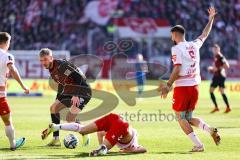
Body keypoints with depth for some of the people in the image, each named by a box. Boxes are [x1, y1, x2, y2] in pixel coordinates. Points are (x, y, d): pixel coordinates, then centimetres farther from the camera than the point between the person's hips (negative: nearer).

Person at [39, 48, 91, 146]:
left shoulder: (61, 65, -24)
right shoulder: (52, 69, 6)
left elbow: (78, 77, -29)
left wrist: (76, 95, -32)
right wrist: (58, 99, 18)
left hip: (83, 92, -10)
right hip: (69, 92, 10)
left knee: (70, 118, -16)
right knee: (53, 108, 9)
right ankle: (56, 139, 11)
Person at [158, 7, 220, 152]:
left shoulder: (177, 49, -10)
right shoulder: (194, 45, 8)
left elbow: (177, 69, -18)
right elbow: (205, 35, 27)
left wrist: (168, 85, -15)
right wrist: (211, 19, 40)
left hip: (182, 87, -7)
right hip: (195, 86, 7)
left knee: (181, 118, 5)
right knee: (188, 118, 16)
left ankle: (198, 145, -7)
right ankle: (210, 130, -8)